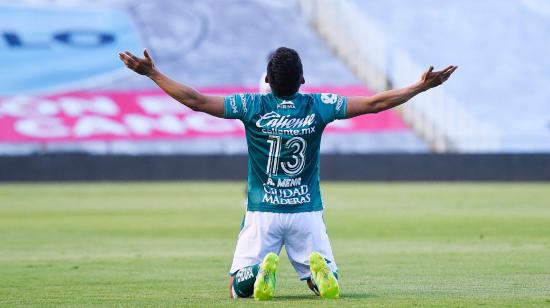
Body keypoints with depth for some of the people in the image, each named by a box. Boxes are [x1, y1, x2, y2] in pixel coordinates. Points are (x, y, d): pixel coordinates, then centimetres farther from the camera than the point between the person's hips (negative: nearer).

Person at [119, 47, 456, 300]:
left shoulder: (252, 106, -9)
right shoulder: (319, 106, -6)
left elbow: (197, 100, -11)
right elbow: (374, 103, -6)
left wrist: (152, 73, -4)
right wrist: (422, 86, 3)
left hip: (262, 213, -1)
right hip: (308, 213, 1)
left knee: (238, 288, 7)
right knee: (329, 286, 11)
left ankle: (262, 270, -28)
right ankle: (320, 269, -26)